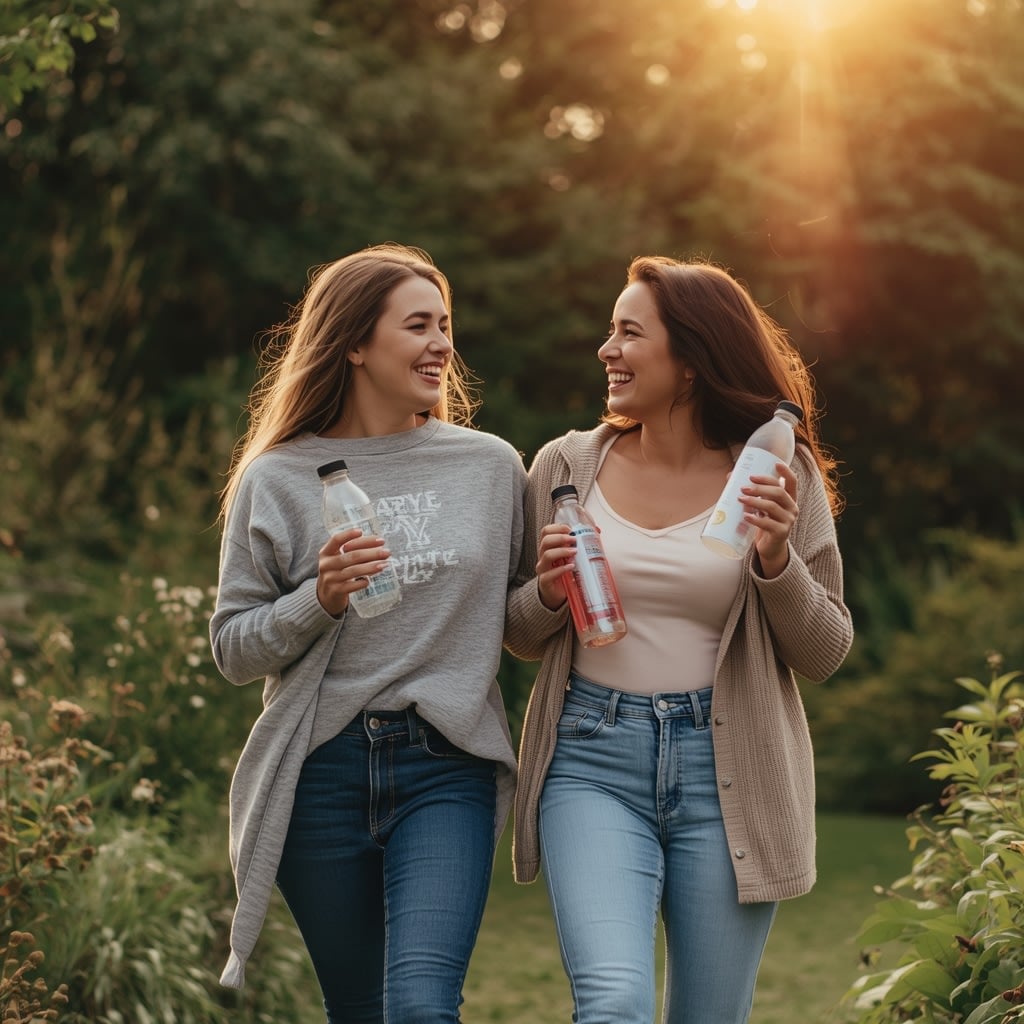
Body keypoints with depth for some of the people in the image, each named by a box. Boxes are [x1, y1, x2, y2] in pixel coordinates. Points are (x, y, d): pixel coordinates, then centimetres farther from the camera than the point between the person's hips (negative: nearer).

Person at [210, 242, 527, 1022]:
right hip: (320, 771, 1)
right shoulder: (277, 480, 3)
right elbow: (234, 649, 3)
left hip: (448, 763, 0)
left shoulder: (490, 466, 7)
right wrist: (320, 599, -13)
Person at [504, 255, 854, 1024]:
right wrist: (547, 593, -7)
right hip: (594, 764, 0)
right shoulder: (567, 466, 5)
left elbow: (824, 655, 3)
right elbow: (521, 637, 14)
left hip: (727, 770, 0)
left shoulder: (778, 476, 1)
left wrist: (776, 558, -13)